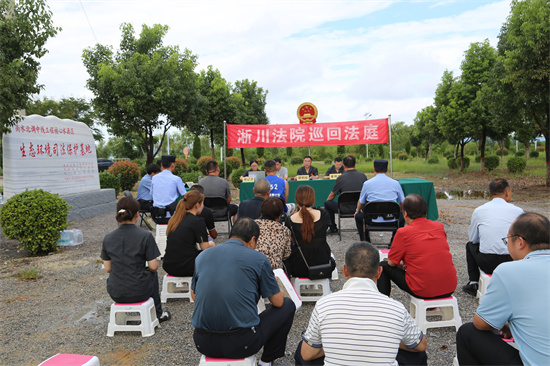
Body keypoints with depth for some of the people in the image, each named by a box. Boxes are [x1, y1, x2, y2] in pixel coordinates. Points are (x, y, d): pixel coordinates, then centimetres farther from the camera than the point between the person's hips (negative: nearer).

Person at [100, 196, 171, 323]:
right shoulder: (145, 236, -15)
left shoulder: (108, 238, -3)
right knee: (153, 273, 29)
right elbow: (153, 267, -12)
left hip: (115, 293, 4)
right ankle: (157, 314, 38)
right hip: (138, 293, -3)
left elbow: (108, 268, 3)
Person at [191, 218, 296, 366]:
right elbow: (278, 302, 3)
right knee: (288, 305, 16)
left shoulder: (202, 255, 6)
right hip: (241, 344, -5)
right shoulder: (258, 259, -6)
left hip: (203, 344, 5)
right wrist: (275, 285, 26)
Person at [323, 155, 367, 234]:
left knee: (327, 203, 16)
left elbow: (332, 195, 0)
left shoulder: (341, 178, -13)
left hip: (346, 209, -4)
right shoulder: (363, 176, -2)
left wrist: (327, 200, 23)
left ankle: (333, 228, 23)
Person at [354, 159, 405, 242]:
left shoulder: (367, 183, -2)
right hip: (392, 221, 2)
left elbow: (361, 202, 11)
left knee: (358, 216, 27)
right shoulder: (395, 183, 2)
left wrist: (357, 211, 33)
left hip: (374, 220, -1)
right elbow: (403, 202, 12)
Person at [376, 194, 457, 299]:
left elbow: (392, 262, 0)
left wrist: (403, 264, 22)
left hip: (423, 291, -5)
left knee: (384, 266, 14)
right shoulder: (439, 226, 6)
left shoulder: (403, 232, -9)